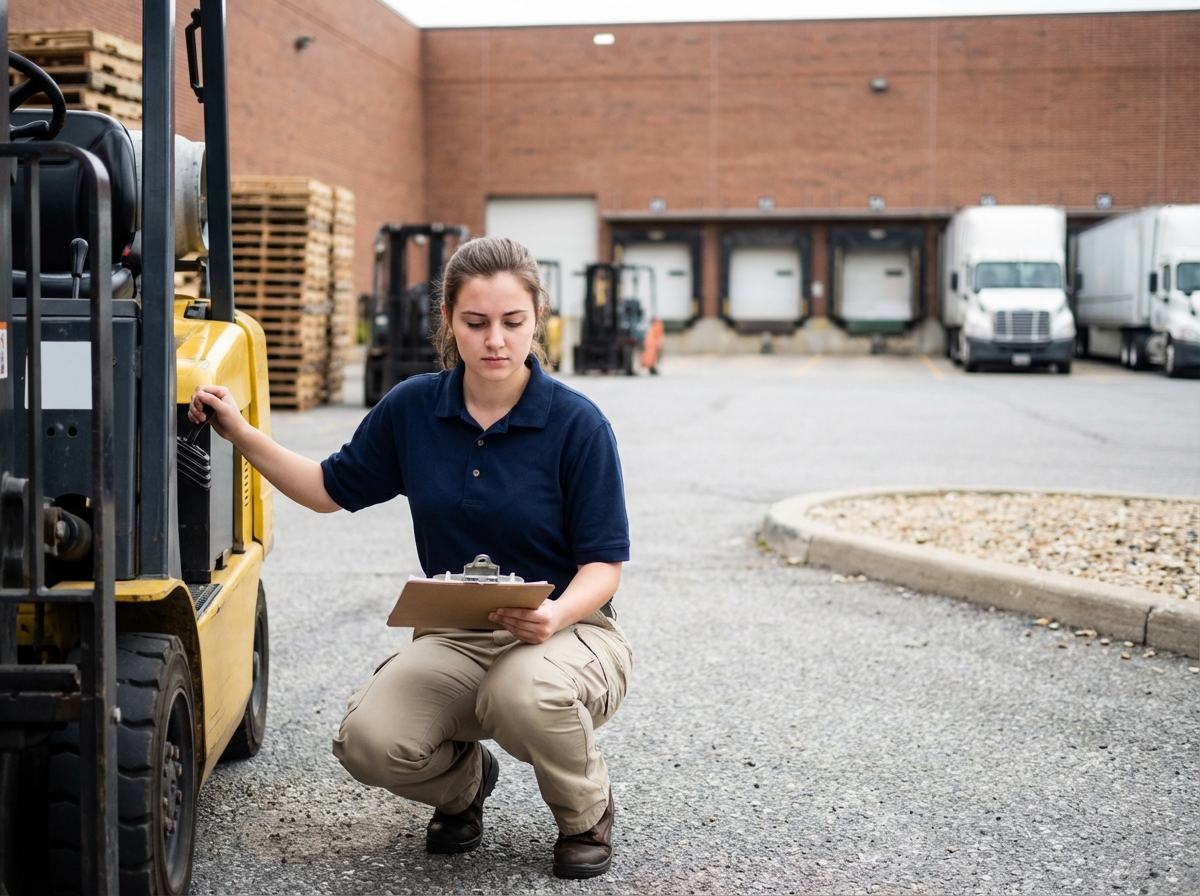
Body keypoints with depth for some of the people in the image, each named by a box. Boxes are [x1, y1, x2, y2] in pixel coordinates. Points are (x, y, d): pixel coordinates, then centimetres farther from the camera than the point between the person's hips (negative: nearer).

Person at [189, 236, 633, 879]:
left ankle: (587, 814, -3)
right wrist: (242, 435, 4)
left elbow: (603, 562, -8)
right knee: (368, 739, -25)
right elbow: (331, 489, 14)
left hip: (566, 632, -3)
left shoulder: (576, 423, -10)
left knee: (524, 691, -39)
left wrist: (557, 613, -29)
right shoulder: (412, 409, 1)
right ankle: (462, 782, 13)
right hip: (452, 639, 3)